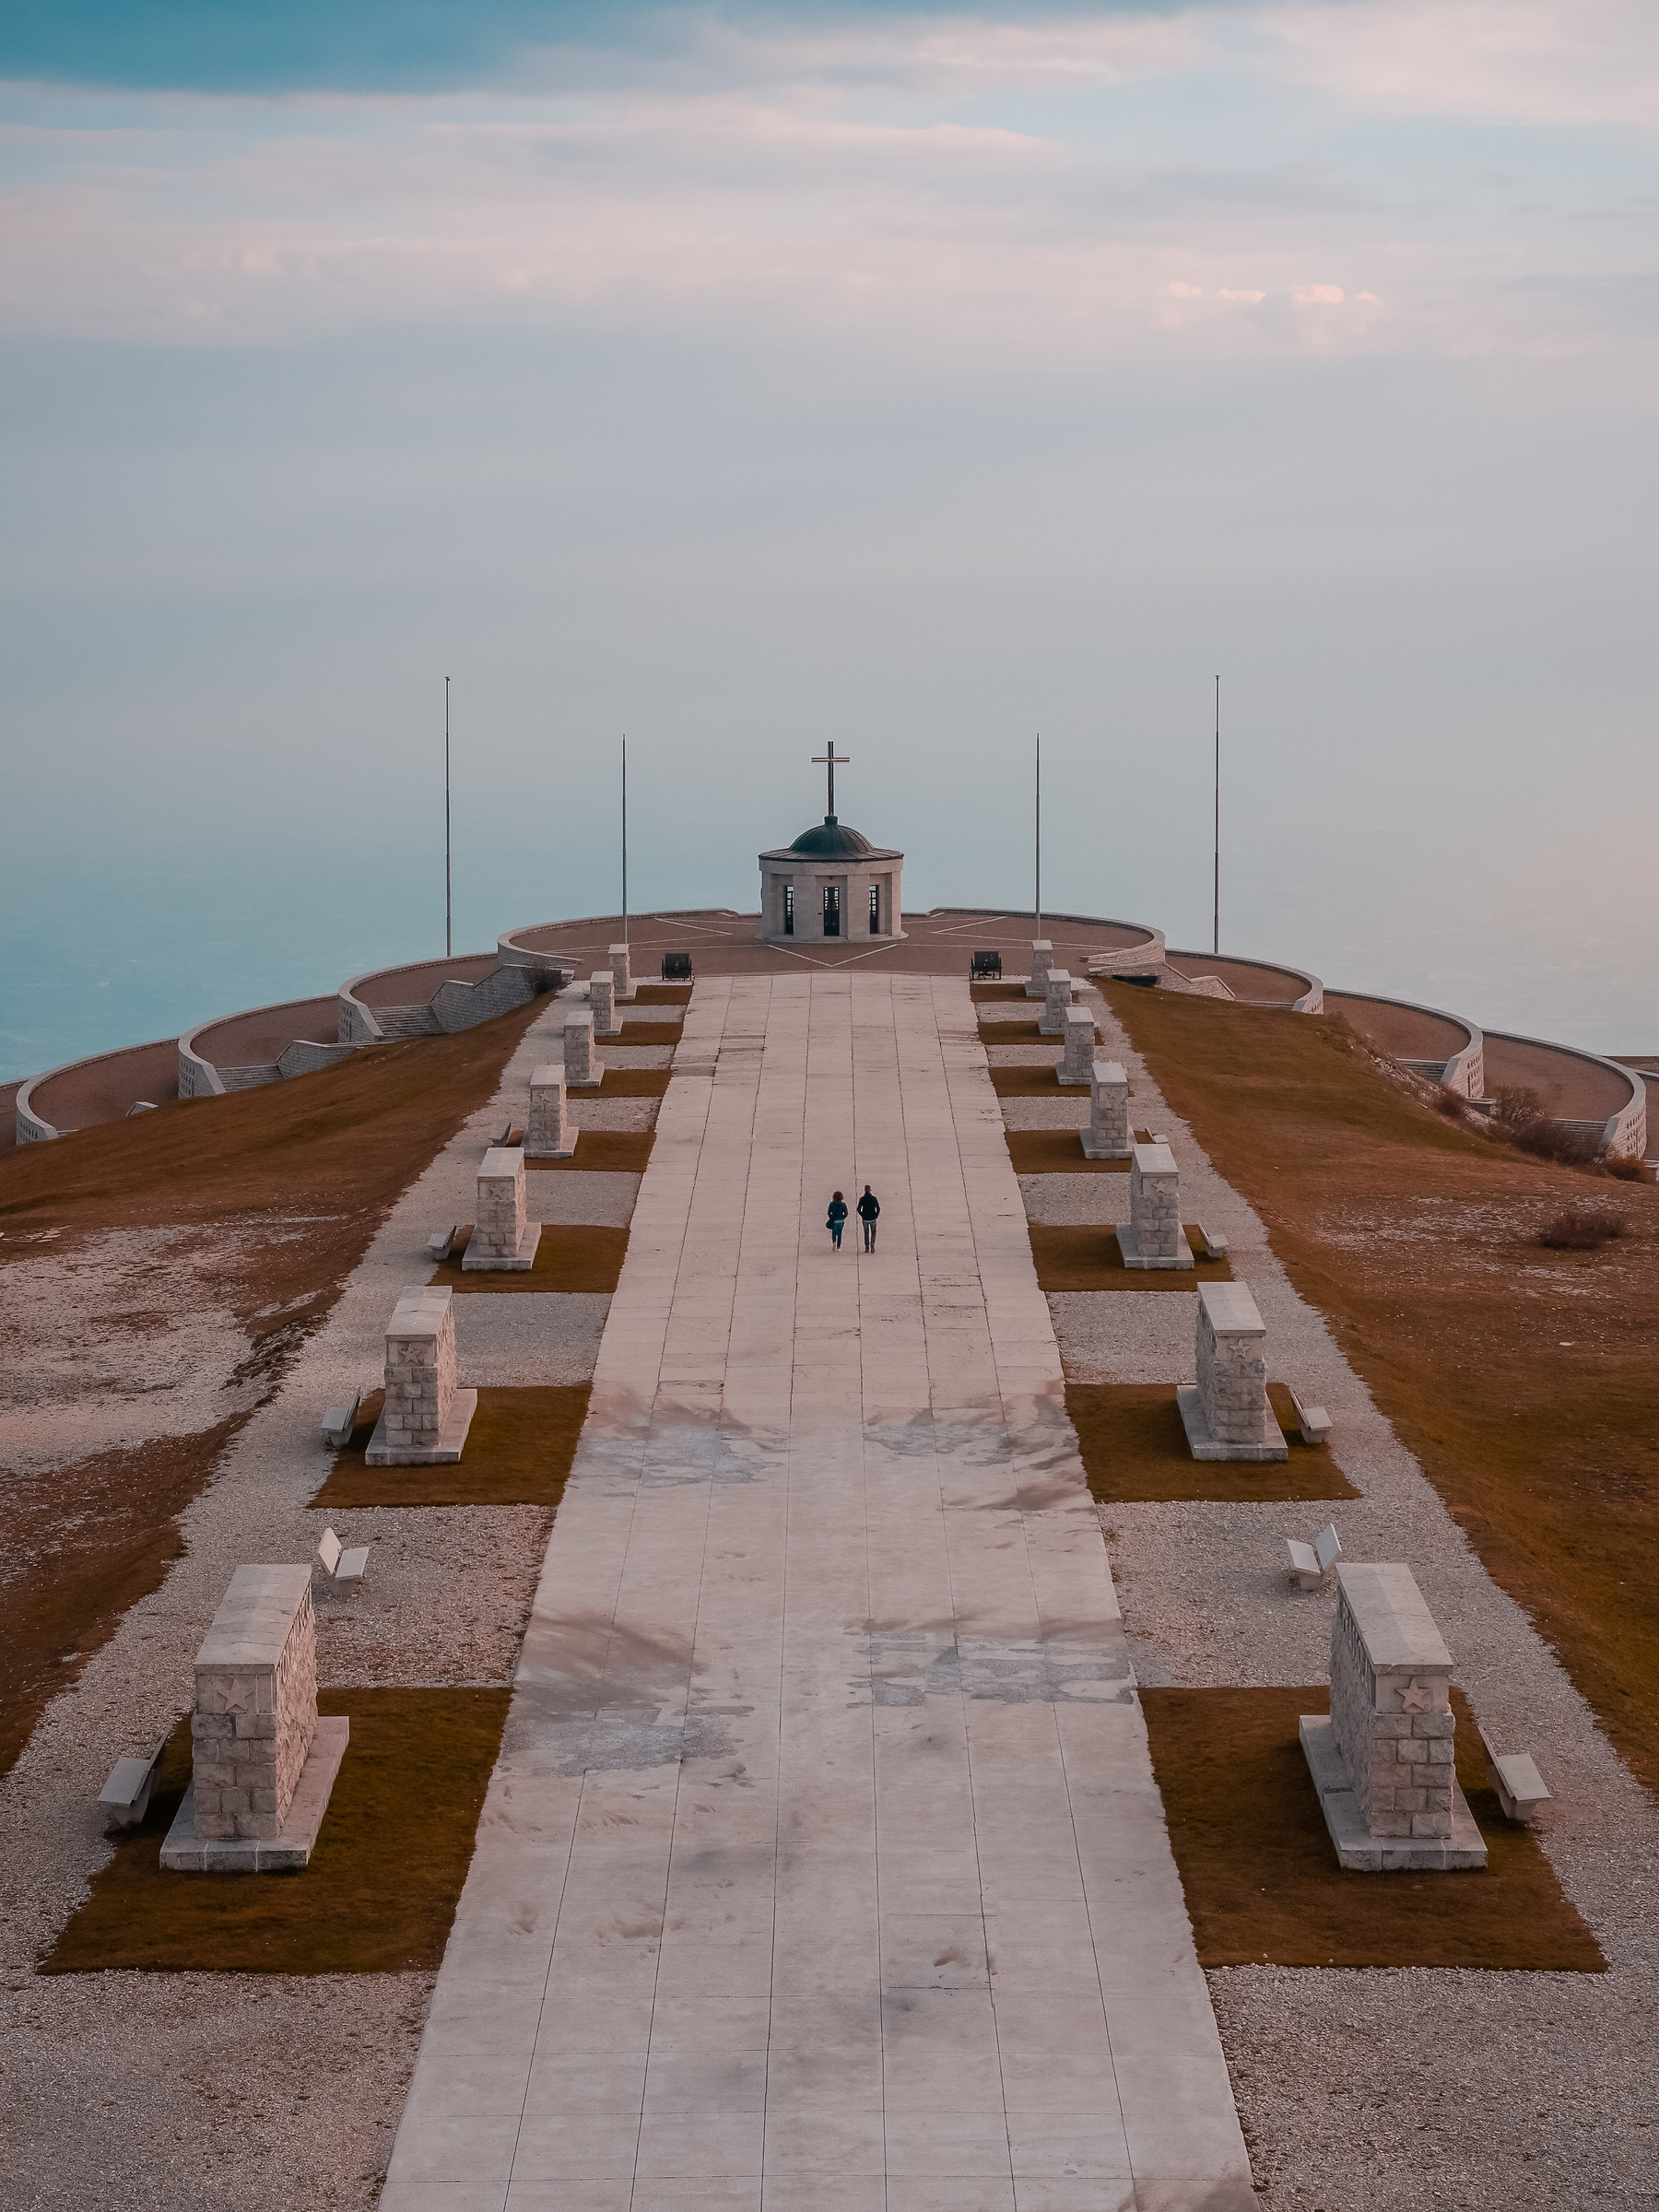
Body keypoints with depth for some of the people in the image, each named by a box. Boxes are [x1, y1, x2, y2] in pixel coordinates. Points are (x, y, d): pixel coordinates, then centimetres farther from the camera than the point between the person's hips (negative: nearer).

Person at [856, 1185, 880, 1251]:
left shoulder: (862, 1199, -5)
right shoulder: (874, 1198, -5)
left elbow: (859, 1209, -7)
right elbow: (878, 1209, -6)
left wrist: (862, 1216, 7)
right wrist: (875, 1215, 5)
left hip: (865, 1219, 0)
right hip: (872, 1218, 0)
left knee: (866, 1233, 11)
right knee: (873, 1232, 14)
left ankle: (867, 1248, 10)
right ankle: (872, 1243, -11)